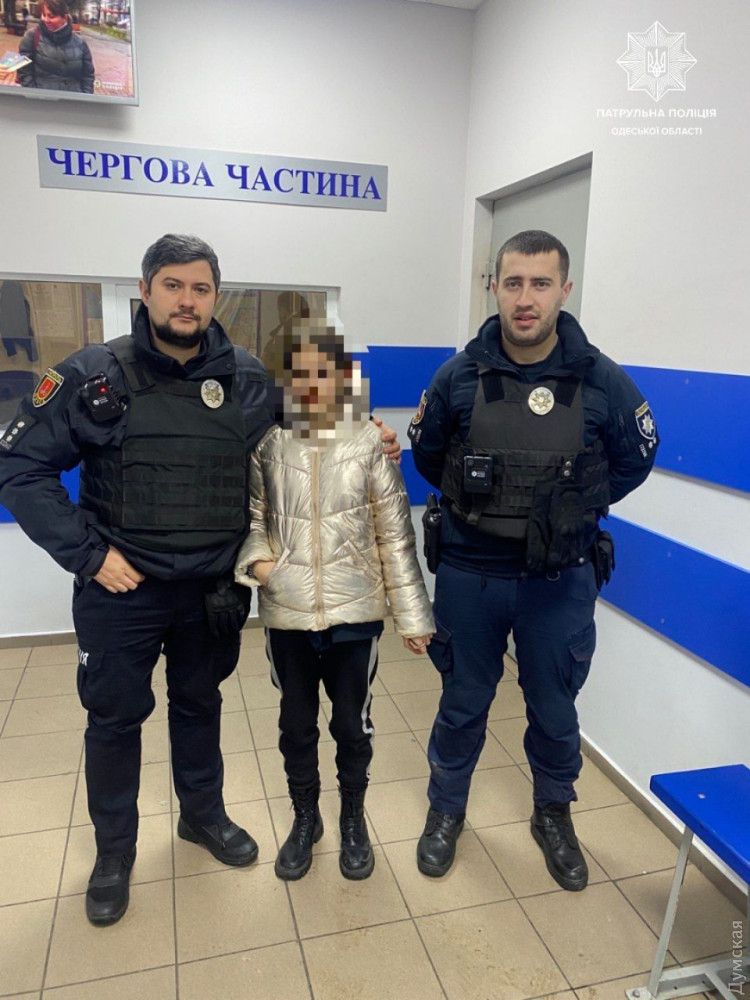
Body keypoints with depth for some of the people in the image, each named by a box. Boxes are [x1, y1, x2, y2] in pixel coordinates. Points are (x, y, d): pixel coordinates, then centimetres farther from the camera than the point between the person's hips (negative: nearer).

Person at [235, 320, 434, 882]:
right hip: (288, 615, 2)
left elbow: (395, 535, -4)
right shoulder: (268, 444, -3)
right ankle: (305, 819, 42)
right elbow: (251, 516, 8)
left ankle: (353, 818, 41)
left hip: (355, 614, -1)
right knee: (296, 724, 17)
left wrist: (413, 615, -3)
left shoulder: (370, 443, -7)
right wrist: (255, 559, -12)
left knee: (353, 724, 15)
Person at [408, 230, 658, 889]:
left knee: (554, 707, 17)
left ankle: (554, 815, 43)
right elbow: (427, 454, 8)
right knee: (463, 702, 16)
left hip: (561, 580, 0)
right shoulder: (459, 377, -9)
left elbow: (635, 461, 7)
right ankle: (447, 809, 40)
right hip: (470, 574, 0)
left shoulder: (603, 382, -9)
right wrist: (477, 504, 7)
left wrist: (574, 510, 3)